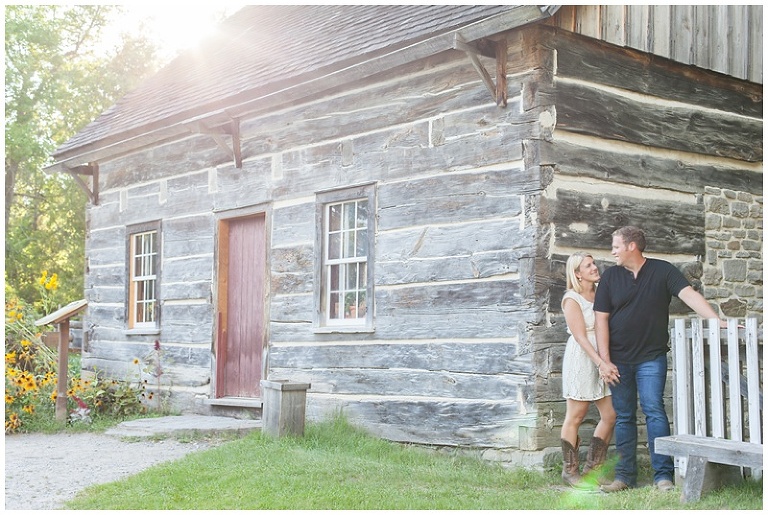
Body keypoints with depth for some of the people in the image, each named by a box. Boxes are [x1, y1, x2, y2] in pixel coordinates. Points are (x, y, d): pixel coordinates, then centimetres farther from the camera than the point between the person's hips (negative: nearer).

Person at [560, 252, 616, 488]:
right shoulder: (572, 299, -8)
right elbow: (580, 336, -14)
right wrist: (600, 361, -23)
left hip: (604, 358, 7)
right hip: (581, 359, -7)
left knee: (610, 416, 4)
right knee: (576, 416, 0)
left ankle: (593, 468, 16)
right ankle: (570, 471, 10)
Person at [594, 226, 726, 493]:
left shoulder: (663, 271, -2)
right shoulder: (610, 276, 3)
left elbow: (689, 295, -12)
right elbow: (601, 318, 1)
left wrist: (717, 320, -27)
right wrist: (604, 361, -5)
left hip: (651, 358, -2)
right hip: (618, 360, 3)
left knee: (654, 411, -9)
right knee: (623, 417, 7)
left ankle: (663, 475, -5)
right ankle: (625, 476, 13)